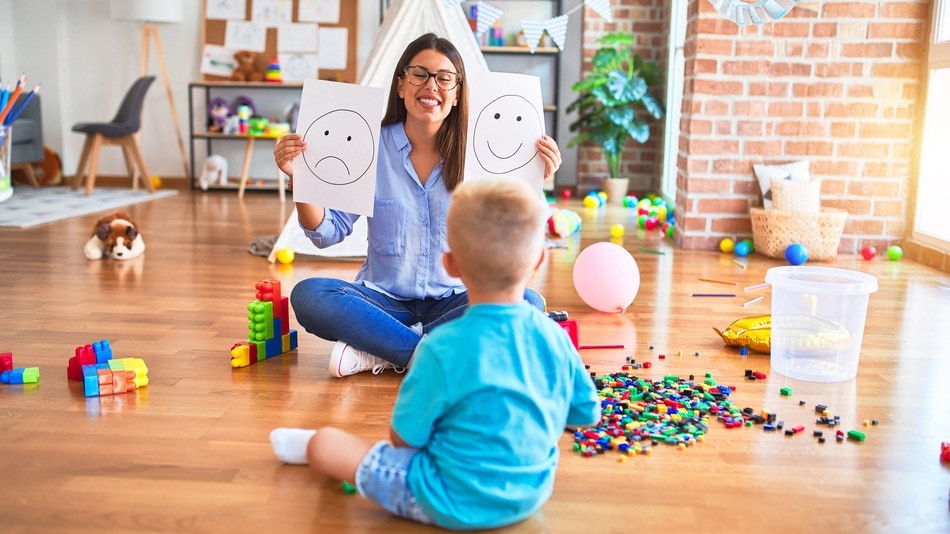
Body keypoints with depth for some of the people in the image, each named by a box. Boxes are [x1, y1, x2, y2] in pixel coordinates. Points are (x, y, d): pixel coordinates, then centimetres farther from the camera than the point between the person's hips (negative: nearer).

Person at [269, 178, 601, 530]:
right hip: (532, 492, 6)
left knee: (323, 444, 5)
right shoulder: (556, 339, -12)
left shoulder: (443, 348, -27)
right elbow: (586, 415, 3)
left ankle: (312, 450, 40)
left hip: (456, 502, -5)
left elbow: (404, 438, -17)